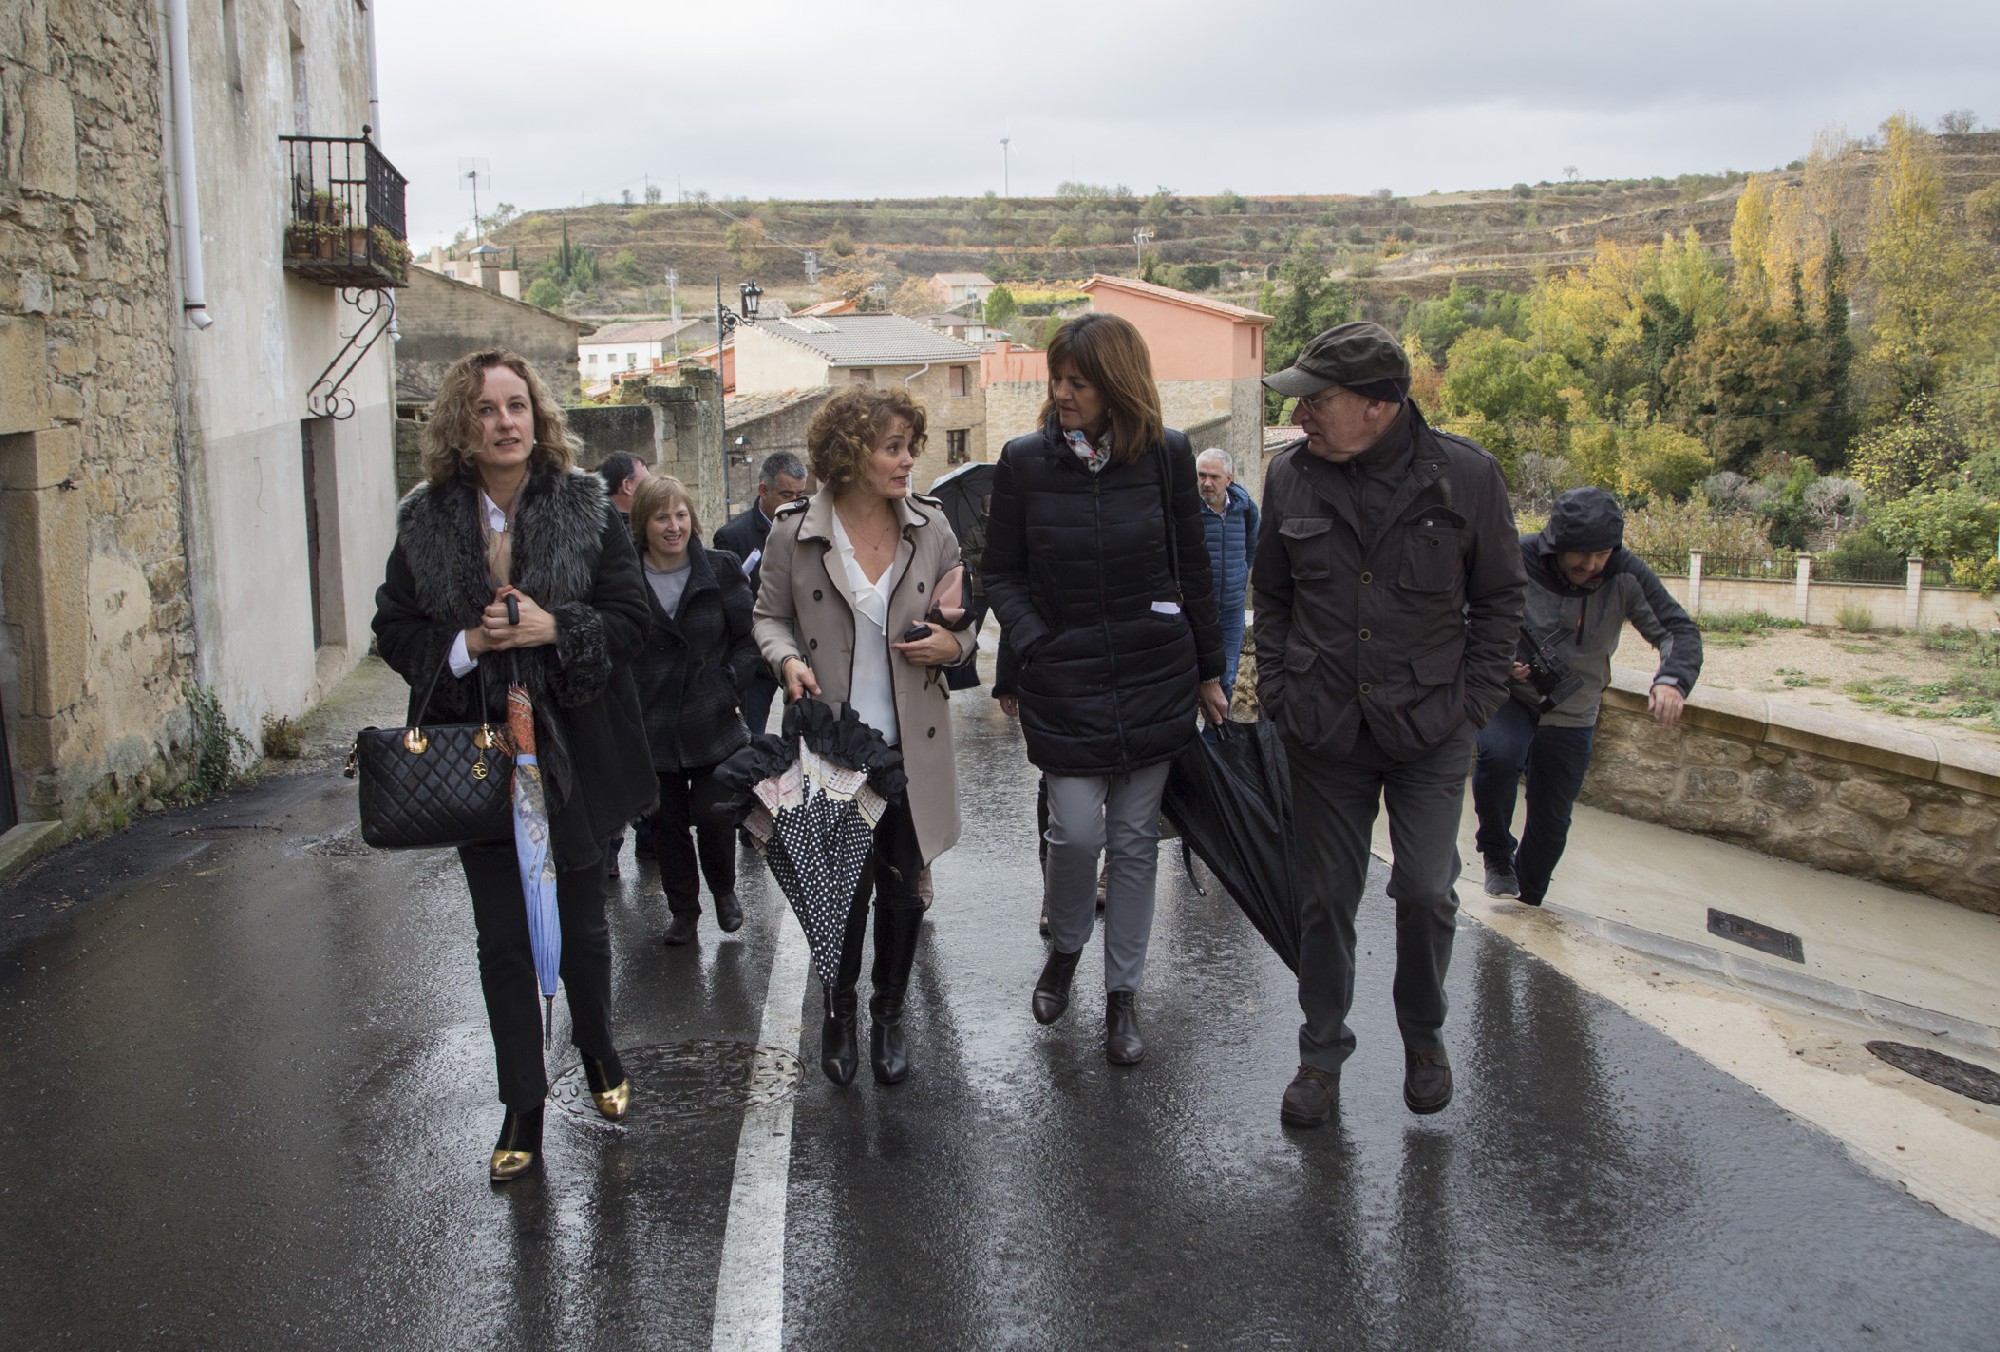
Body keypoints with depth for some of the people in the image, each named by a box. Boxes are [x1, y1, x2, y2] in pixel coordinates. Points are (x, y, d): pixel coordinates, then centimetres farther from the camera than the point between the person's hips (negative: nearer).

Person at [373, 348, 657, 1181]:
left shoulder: (586, 508, -5)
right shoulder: (425, 520, -1)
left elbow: (629, 616, -6)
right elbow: (394, 630, 1)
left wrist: (554, 629, -22)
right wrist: (465, 645, -17)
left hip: (573, 749, -1)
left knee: (580, 923, 14)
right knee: (501, 938, 7)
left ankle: (598, 1054, 41)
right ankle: (523, 1108, 21)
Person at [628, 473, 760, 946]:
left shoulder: (720, 569, -2)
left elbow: (750, 635, 3)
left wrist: (728, 684, -7)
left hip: (713, 725, 0)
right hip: (651, 729, 0)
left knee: (714, 816, -2)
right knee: (667, 823, 11)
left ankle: (724, 890, 28)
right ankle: (683, 910, 30)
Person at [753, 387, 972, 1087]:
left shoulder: (930, 525, 0)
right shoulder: (794, 532, -6)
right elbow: (770, 615, 5)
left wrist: (953, 643, -11)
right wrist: (788, 659, -15)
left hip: (911, 742, 2)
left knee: (902, 886, 9)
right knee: (843, 884, 6)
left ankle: (889, 1014, 30)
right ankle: (839, 1009, 31)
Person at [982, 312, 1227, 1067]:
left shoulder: (1167, 456, 0)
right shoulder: (1024, 462, -2)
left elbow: (1193, 571, 8)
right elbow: (1002, 575, 4)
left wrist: (1209, 672, 11)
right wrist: (1035, 649, -11)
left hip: (1154, 678, 1)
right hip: (1063, 684, -1)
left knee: (1135, 840, 8)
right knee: (1075, 830, -6)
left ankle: (1122, 996, 23)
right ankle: (1064, 948, 27)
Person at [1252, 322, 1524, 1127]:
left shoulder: (1466, 477, -8)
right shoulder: (1291, 475, -2)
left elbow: (1499, 598, 3)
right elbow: (1270, 594, 10)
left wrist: (1474, 701, -3)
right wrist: (1278, 692, 2)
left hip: (1430, 729, -1)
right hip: (1323, 728, 2)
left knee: (1426, 890, 0)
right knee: (1325, 896, 9)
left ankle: (1424, 1035, 28)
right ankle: (1322, 1054, 27)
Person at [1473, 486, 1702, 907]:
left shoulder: (1626, 574, -15)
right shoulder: (1516, 562, -20)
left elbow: (1680, 630, -13)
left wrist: (1672, 679, -34)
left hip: (1572, 714, 3)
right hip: (1510, 697, -2)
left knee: (1551, 824, 10)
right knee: (1498, 753, -34)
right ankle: (1497, 854, -8)